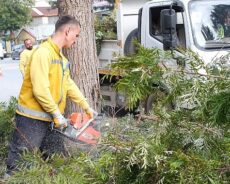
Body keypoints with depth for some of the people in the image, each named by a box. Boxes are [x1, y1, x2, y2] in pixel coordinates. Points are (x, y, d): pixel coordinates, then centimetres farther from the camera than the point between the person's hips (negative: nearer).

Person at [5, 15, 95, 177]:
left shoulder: (61, 57, 13)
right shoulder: (43, 52, -18)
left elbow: (69, 85, 19)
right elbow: (40, 90, -24)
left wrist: (86, 106, 19)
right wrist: (57, 114, -17)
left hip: (46, 118, 10)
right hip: (31, 119, -9)